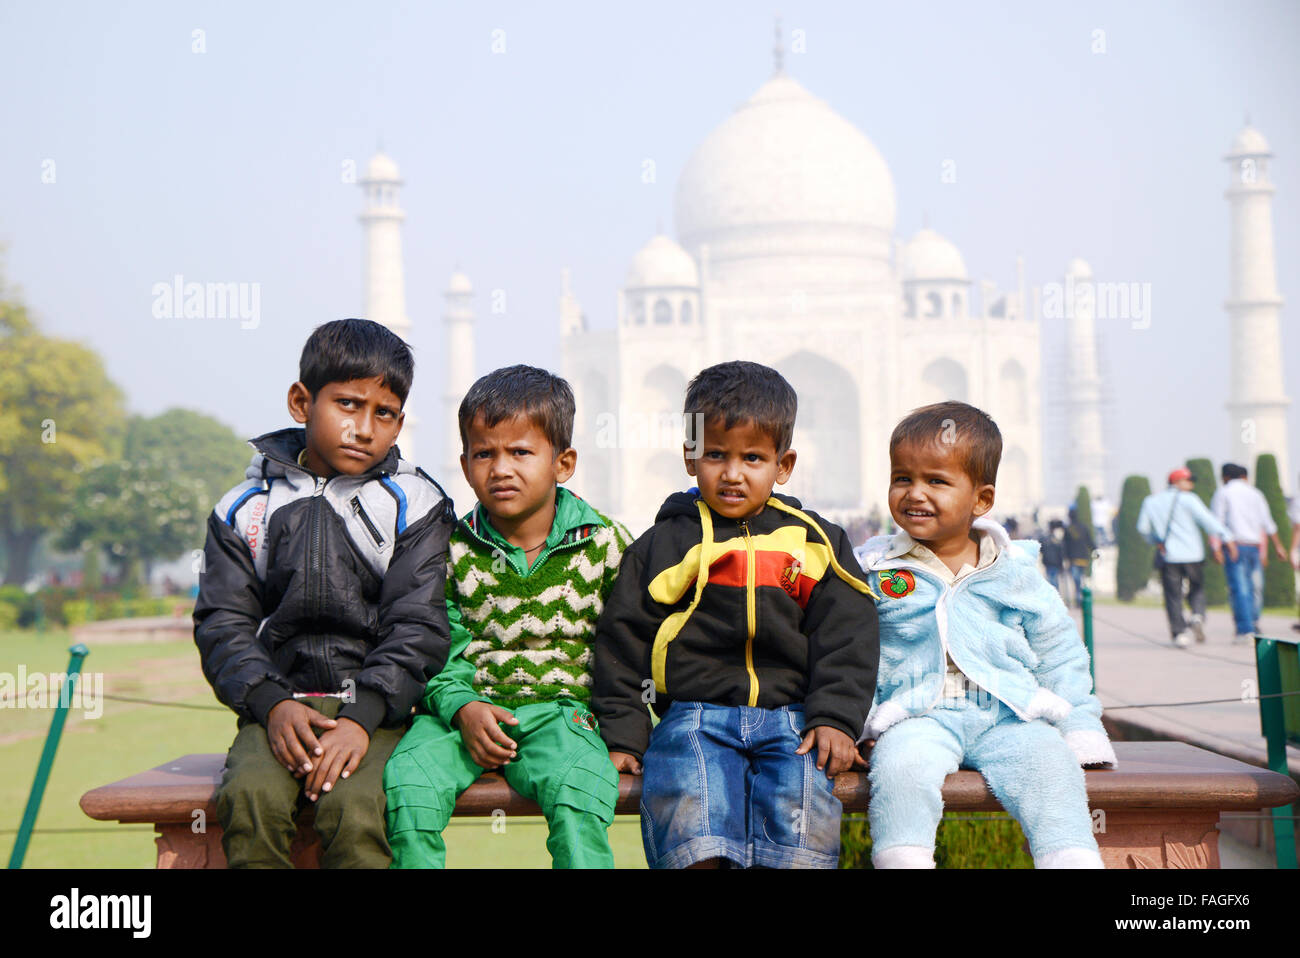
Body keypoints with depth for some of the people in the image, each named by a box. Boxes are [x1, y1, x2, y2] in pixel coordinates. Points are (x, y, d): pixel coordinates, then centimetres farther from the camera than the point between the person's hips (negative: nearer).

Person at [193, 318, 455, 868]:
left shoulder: (416, 506, 7)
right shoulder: (246, 508, 12)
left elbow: (417, 627, -1)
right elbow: (223, 623, 7)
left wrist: (363, 718, -15)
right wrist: (271, 703, -12)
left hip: (377, 706, -2)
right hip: (279, 704, 2)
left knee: (353, 807, -30)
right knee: (250, 797, -29)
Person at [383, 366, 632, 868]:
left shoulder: (606, 544, 2)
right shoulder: (452, 549, 5)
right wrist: (463, 708, -13)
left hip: (561, 707, -1)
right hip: (465, 707, 1)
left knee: (579, 790, -33)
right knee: (407, 779, -27)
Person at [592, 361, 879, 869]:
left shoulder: (815, 542, 15)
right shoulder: (663, 545, 13)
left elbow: (845, 637, 11)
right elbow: (622, 641, 12)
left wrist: (833, 719, -3)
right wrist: (623, 735, 4)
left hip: (790, 718, 1)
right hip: (694, 716, 0)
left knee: (801, 815, -28)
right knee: (689, 808, -31)